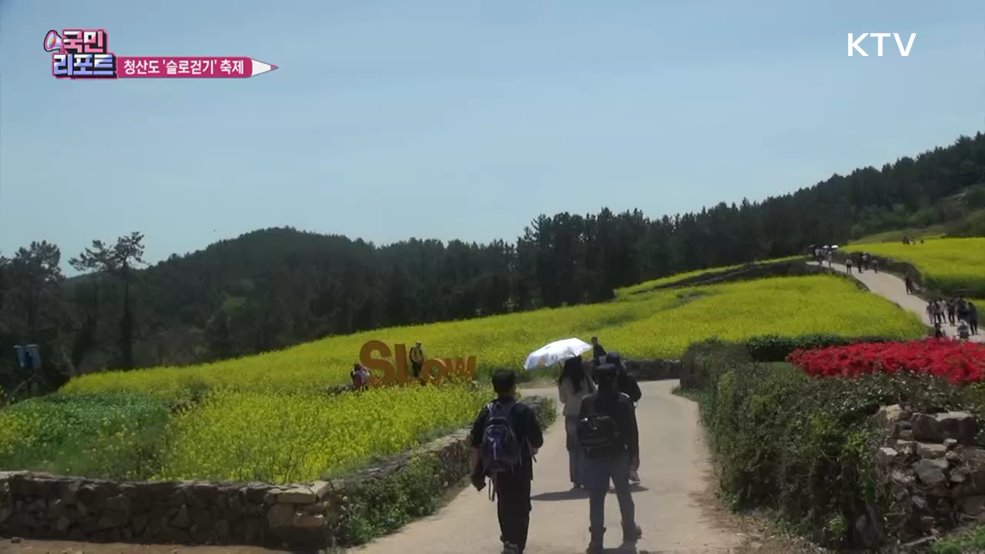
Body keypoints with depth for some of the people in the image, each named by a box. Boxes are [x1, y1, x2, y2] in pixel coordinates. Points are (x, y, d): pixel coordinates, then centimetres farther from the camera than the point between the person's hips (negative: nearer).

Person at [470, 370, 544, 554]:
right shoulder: (523, 411, -14)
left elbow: (476, 445, -2)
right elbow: (537, 442, -11)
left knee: (504, 504, 25)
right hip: (519, 470, -4)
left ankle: (508, 538, 41)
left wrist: (476, 471, 7)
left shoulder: (486, 412, -4)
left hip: (496, 469, 4)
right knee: (520, 508, 7)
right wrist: (530, 450, 12)